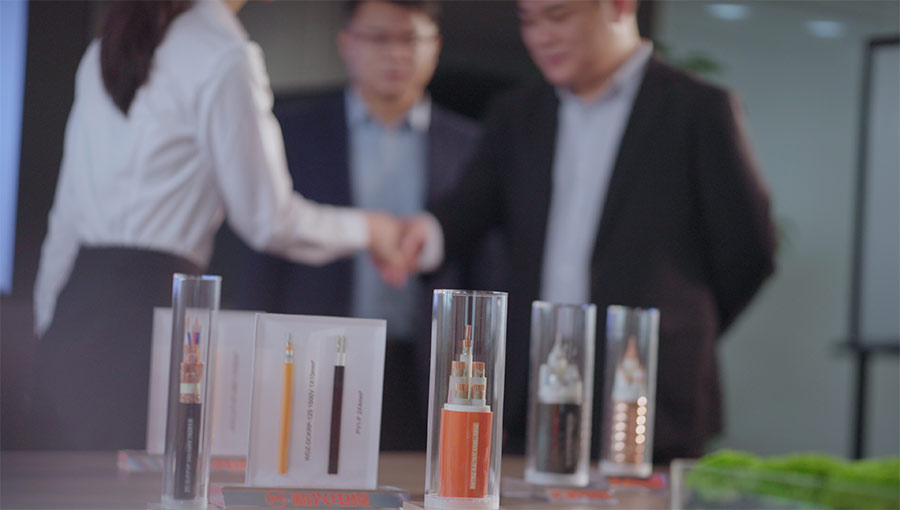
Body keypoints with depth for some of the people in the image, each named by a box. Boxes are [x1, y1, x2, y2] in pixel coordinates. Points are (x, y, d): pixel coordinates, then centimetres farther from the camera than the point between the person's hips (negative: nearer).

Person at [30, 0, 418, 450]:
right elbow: (266, 218, -7)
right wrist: (365, 229, 10)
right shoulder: (223, 58, -8)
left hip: (75, 311, 8)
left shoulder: (105, 49, 17)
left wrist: (49, 327, 24)